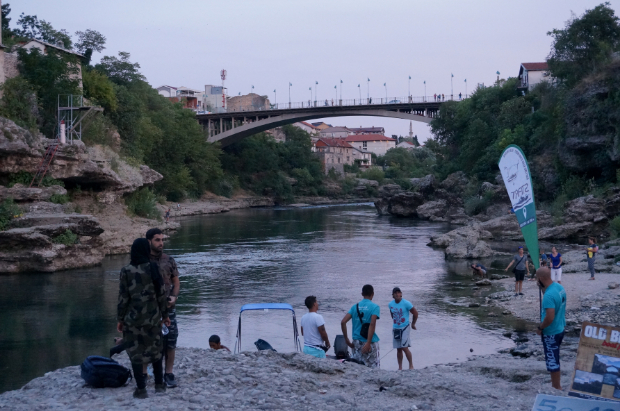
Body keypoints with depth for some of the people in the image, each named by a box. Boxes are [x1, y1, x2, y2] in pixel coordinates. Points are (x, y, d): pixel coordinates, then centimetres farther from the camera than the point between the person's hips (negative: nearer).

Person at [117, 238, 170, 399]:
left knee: (136, 352, 5)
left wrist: (120, 319, 2)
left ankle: (141, 389, 5)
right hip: (152, 317, 3)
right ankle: (159, 384, 23)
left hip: (133, 317, -3)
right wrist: (165, 314, 12)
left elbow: (123, 297, -7)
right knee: (155, 349, 18)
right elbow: (161, 294, 0)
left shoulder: (126, 271, -9)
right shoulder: (153, 268, -4)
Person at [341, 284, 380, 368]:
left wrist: (346, 339, 7)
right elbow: (372, 324, -18)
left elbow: (343, 322, 1)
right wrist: (368, 343, -21)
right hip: (370, 342, -4)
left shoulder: (355, 306, 7)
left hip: (357, 342, 5)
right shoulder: (375, 307, -6)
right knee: (373, 369, 3)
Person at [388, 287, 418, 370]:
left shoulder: (406, 303, -13)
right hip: (396, 328, 5)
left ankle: (411, 366, 0)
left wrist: (413, 324, 4)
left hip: (405, 328, -5)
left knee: (404, 347, -13)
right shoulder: (390, 304, 2)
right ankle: (400, 367, 15)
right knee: (398, 349, 8)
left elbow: (415, 313, -5)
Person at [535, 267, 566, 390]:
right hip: (560, 328, 9)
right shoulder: (560, 287, 0)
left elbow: (550, 318, -32)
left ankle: (556, 387, 16)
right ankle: (556, 384, 33)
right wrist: (544, 288, 5)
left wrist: (540, 328, -15)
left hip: (551, 333, -9)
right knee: (554, 359, 21)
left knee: (552, 361, 5)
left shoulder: (548, 295, -29)